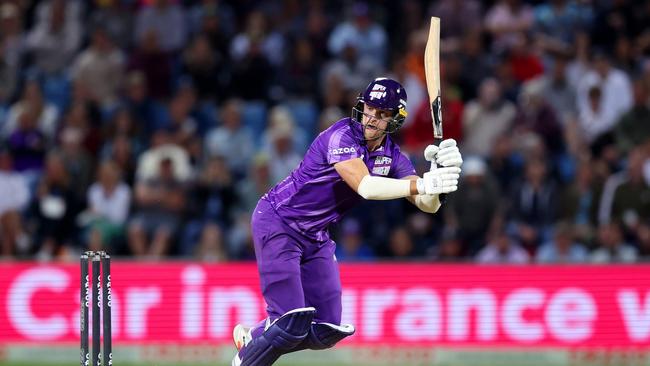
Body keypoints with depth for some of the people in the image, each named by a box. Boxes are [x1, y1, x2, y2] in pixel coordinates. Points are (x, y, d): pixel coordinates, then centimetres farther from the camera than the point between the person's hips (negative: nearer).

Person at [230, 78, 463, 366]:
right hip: (277, 223, -7)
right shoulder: (342, 136, -23)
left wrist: (440, 170, -32)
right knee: (291, 323, -18)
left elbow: (428, 205, -12)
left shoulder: (392, 157, -1)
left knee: (326, 331, 5)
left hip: (316, 238, 8)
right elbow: (365, 187, -38)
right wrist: (422, 184, -48)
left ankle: (252, 339, 28)